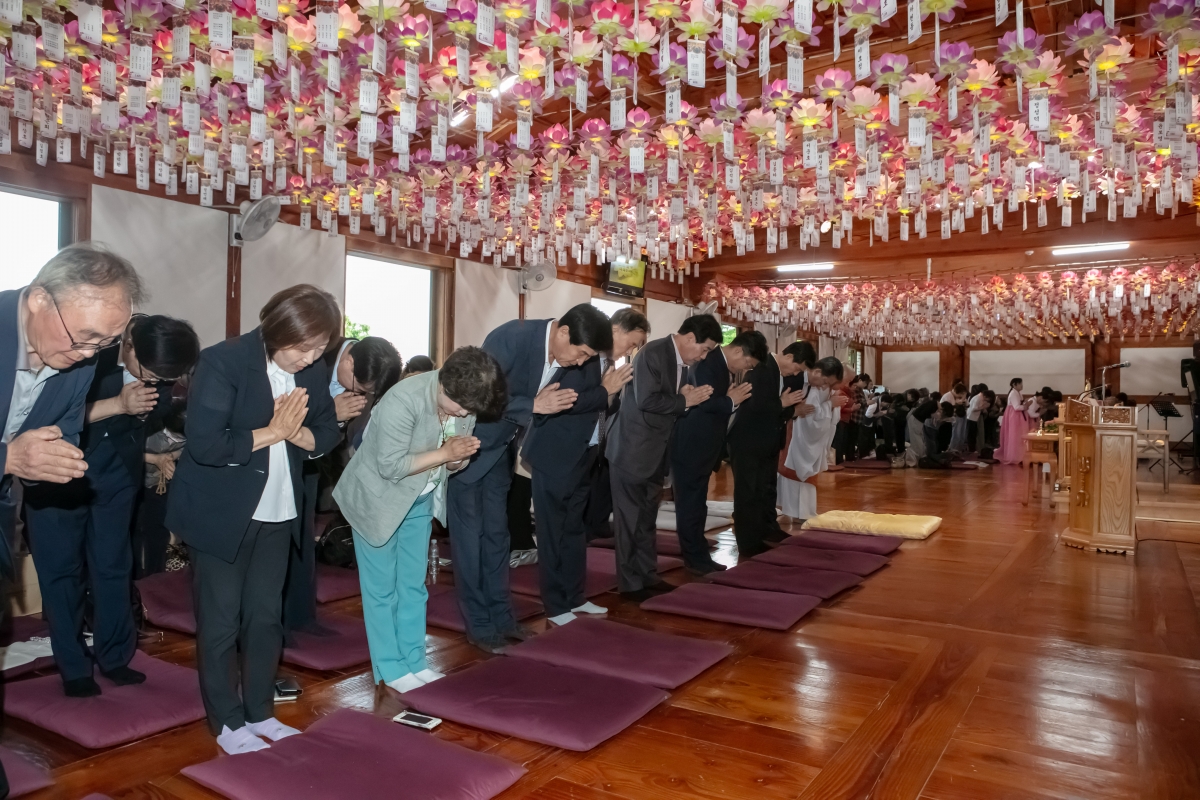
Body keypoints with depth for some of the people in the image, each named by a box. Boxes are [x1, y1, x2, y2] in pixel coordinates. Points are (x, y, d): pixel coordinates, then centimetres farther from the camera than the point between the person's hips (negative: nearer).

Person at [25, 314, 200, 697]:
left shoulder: (159, 364, -13)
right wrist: (117, 404, -32)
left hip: (115, 470, 3)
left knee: (113, 566, 8)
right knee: (61, 569, 4)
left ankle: (115, 657, 23)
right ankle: (73, 668, 18)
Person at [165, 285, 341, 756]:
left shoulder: (313, 372, -2)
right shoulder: (223, 362, -19)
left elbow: (326, 437, 2)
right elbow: (203, 445, -25)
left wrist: (295, 431, -19)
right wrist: (273, 431, -22)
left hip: (277, 513, 5)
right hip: (221, 515, -5)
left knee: (265, 617, 14)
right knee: (221, 621, 7)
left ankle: (260, 712, 29)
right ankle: (227, 722, 23)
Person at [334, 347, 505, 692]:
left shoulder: (465, 403, -11)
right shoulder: (402, 400, -31)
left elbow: (453, 462, -1)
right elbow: (390, 466, -29)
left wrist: (460, 456, -24)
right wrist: (444, 453, -31)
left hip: (420, 501, 6)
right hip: (378, 499, -6)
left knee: (413, 586, 13)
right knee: (382, 588, 4)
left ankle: (414, 661, 25)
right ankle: (390, 668, 17)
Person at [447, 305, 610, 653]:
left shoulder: (565, 359, -5)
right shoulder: (512, 337, -27)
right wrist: (534, 406, -33)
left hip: (497, 449, 7)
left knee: (496, 533, 12)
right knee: (469, 535, 0)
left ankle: (500, 615, 21)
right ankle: (478, 625, 10)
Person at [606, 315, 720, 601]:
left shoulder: (683, 362, 8)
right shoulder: (653, 354, -17)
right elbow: (646, 400, -26)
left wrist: (689, 398, -5)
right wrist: (685, 401, -16)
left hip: (654, 451, 9)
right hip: (632, 450, -9)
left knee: (646, 518, 16)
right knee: (630, 518, 1)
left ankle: (648, 576, 25)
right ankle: (631, 584, 10)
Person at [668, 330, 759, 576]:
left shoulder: (720, 364, 13)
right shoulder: (708, 363, -17)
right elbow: (702, 402, -27)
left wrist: (733, 399, 0)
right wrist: (731, 401, -14)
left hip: (701, 448, 10)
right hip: (691, 448, -10)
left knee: (695, 505, 15)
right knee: (691, 505, -1)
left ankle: (697, 557, 23)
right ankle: (697, 560, 6)